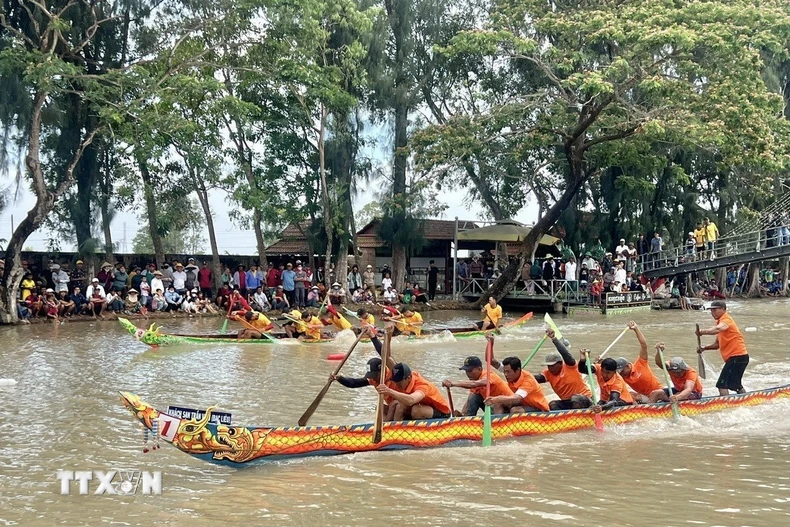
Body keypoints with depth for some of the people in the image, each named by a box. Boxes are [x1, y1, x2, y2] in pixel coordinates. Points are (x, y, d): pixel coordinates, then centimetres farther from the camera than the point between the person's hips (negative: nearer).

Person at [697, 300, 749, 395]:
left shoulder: (726, 319, -10)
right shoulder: (720, 322, 20)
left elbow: (717, 329, -35)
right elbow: (717, 344, 21)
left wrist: (703, 331, -49)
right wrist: (704, 348, 4)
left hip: (737, 357, -11)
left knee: (722, 385, -15)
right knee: (736, 385, 26)